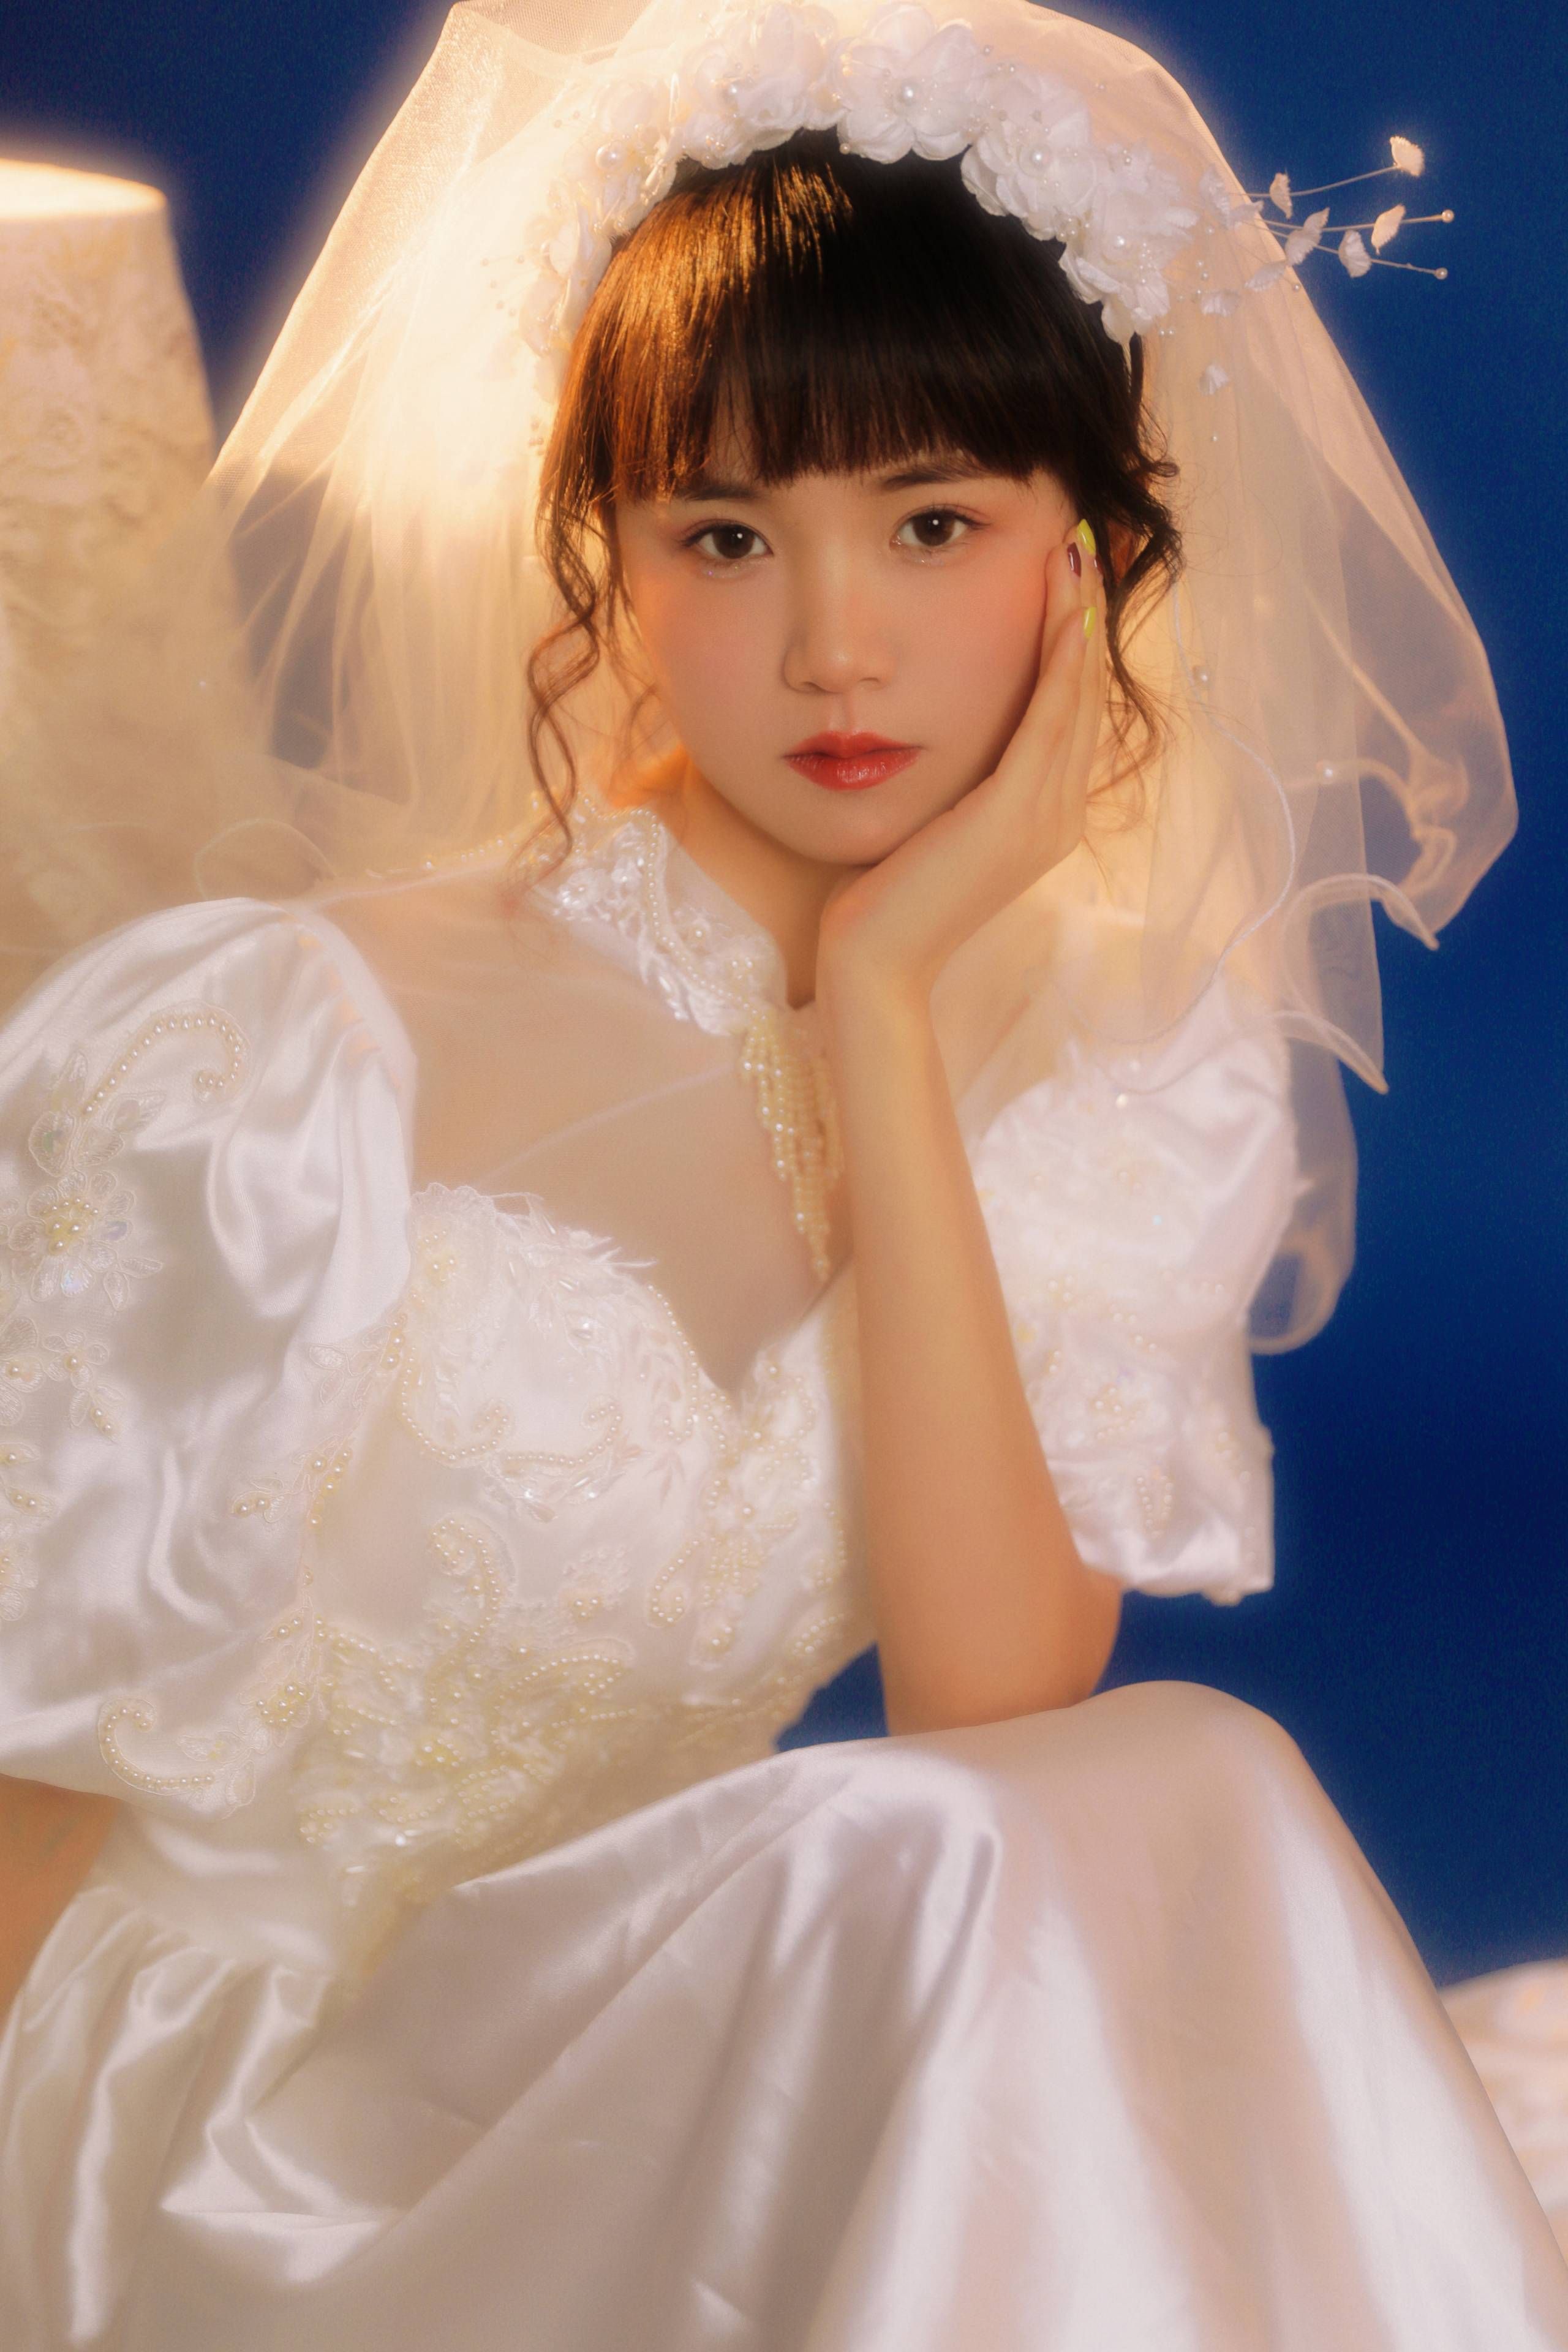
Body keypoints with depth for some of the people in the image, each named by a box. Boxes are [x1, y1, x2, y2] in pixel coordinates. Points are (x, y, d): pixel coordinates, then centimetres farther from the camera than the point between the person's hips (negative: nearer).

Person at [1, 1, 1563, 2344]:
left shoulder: (1139, 1067, -1)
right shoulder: (287, 1042, -17)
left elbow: (999, 1707, -15)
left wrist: (879, 1016, -18)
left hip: (673, 2041, 5)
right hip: (238, 2107, -4)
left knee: (1193, 1797, -25)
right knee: (912, 1876, -31)